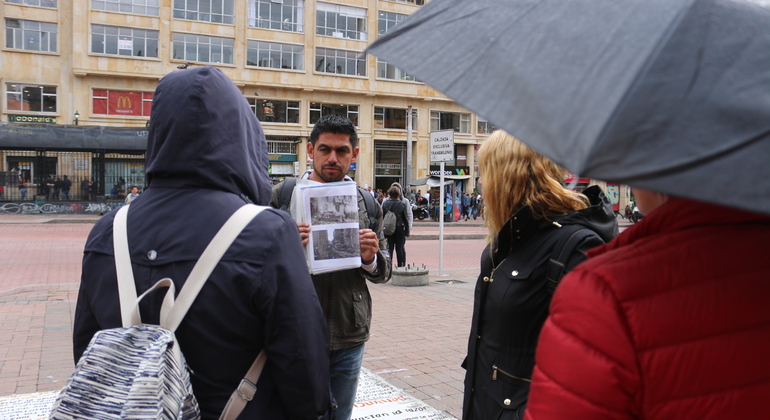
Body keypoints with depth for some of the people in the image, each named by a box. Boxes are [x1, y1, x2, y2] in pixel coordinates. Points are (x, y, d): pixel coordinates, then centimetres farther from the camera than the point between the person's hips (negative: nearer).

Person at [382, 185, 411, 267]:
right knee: (400, 249, 7)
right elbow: (406, 219, -3)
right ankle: (401, 266, 13)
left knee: (389, 249, 6)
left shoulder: (385, 204, -2)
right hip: (400, 229, -1)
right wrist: (407, 232, 3)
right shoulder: (402, 204, -5)